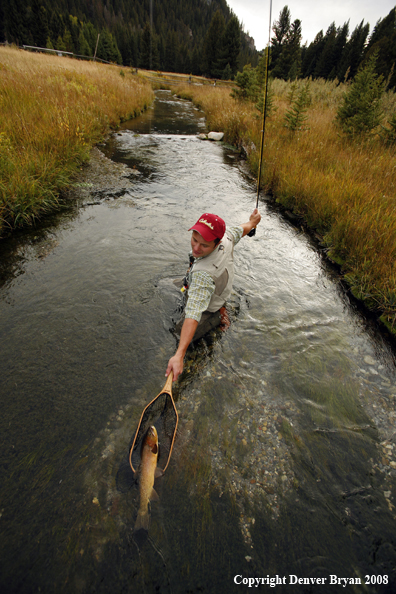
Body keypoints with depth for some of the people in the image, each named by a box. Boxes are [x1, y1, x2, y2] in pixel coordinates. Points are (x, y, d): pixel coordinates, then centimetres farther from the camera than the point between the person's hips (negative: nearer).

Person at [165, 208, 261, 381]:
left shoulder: (203, 274, -51)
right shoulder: (227, 237, -28)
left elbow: (194, 314, -57)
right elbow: (241, 229, -4)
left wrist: (179, 355, -61)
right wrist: (252, 222, 20)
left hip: (207, 312, -7)